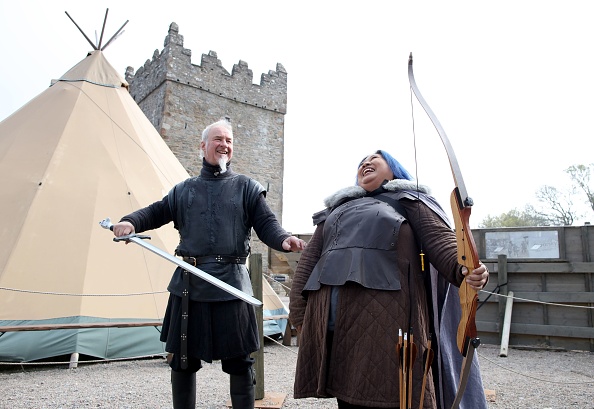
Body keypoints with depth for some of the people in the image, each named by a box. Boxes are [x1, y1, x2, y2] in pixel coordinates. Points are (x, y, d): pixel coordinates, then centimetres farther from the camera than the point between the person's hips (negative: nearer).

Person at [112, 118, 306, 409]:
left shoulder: (246, 187, 8)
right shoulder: (183, 190, 15)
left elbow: (266, 224, 1)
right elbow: (157, 212, 16)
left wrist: (283, 240, -21)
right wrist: (131, 222, -5)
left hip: (231, 284, -2)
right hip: (188, 283, 3)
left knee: (239, 360, 5)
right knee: (182, 358, 12)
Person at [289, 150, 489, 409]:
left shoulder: (409, 200, 14)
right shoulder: (336, 208, 26)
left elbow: (439, 239, -3)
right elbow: (310, 259, 20)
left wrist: (462, 269, -24)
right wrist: (299, 313, 11)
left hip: (384, 318, -4)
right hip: (330, 321, 4)